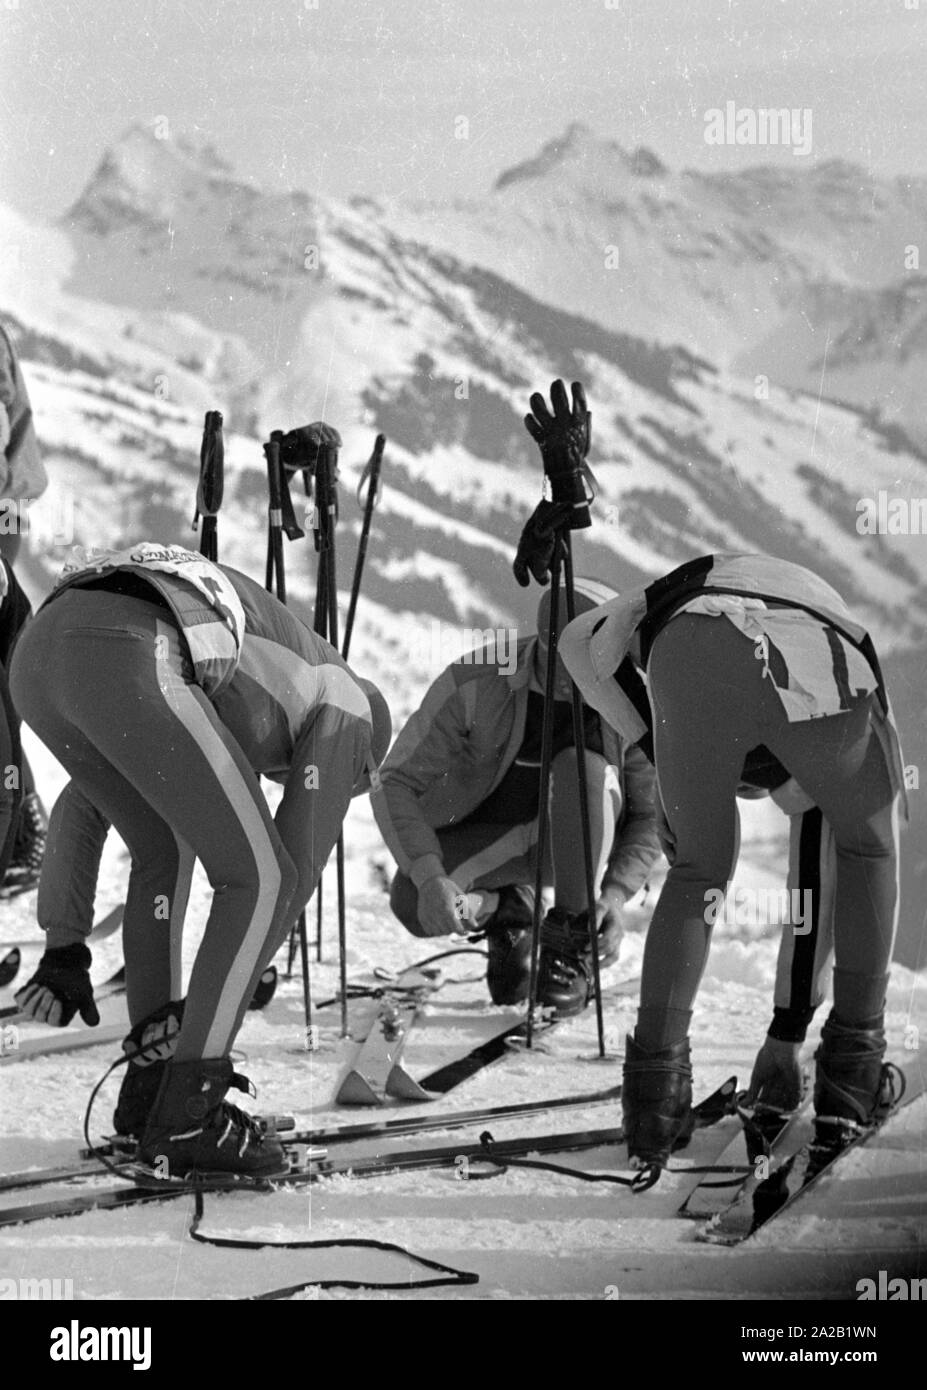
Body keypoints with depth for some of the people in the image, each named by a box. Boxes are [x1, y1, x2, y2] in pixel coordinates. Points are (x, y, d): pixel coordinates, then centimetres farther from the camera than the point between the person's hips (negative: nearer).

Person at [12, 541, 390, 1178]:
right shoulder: (343, 706, 25)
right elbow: (298, 865, 16)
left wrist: (64, 948, 40)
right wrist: (220, 1000, 20)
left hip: (37, 649, 8)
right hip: (127, 659, -8)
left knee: (165, 851, 26)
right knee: (259, 878, 6)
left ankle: (150, 1089, 25)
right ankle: (185, 1119, 5)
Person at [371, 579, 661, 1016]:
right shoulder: (474, 684, -26)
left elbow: (649, 816, -10)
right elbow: (395, 783, -22)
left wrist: (615, 894, -27)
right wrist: (429, 875, -38)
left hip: (571, 845, 1)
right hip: (480, 839, 0)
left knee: (583, 768, -33)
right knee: (414, 906, -31)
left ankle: (571, 945, -18)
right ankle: (504, 912, 6)